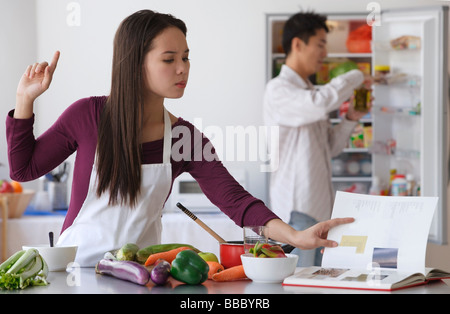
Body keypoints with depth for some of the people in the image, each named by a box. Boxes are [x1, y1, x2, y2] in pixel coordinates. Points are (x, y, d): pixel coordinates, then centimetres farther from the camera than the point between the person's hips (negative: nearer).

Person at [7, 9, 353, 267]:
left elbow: (234, 198, -11)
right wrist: (26, 100, -7)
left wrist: (293, 235, -25)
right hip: (77, 263, -1)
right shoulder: (88, 116, -6)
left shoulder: (186, 138, -1)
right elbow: (23, 168, 4)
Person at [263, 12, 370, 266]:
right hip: (296, 208, -9)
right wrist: (356, 77, -12)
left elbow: (331, 147, 21)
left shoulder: (311, 92, 19)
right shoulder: (278, 89, -8)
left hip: (322, 207, 9)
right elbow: (321, 104, -27)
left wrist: (351, 119, 5)